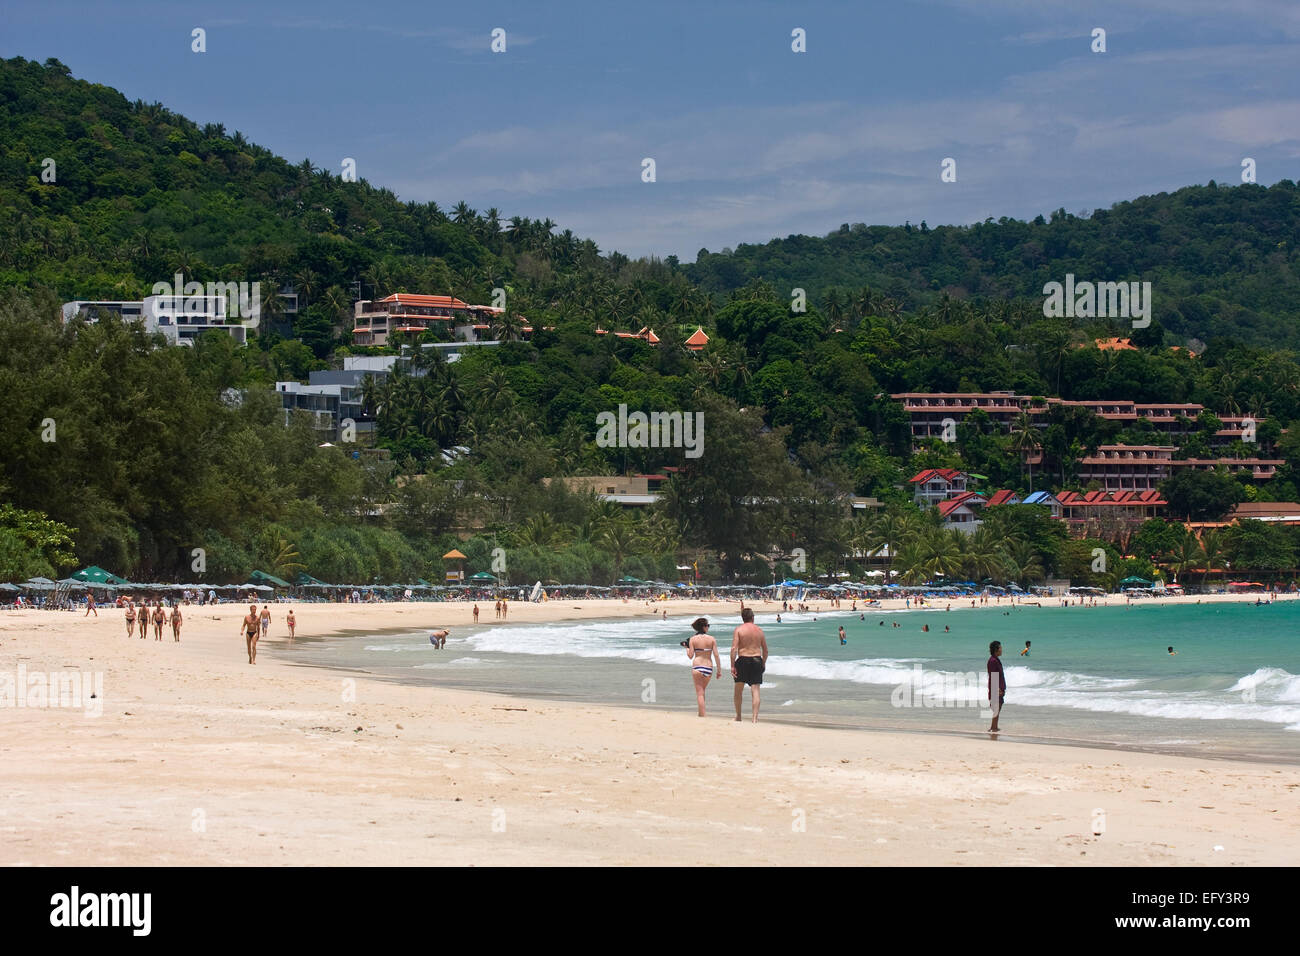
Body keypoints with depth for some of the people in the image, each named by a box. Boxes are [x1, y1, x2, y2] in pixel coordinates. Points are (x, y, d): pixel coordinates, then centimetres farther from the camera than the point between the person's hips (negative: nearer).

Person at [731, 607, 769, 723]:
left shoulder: (738, 630, -5)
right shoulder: (759, 630, 6)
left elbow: (734, 649, -12)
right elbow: (765, 650, 10)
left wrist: (732, 666, -10)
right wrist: (763, 663, 22)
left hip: (743, 660, -2)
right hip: (757, 660, 2)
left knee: (738, 689, 13)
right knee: (755, 690, 2)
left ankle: (738, 716, 19)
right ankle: (755, 718, -5)